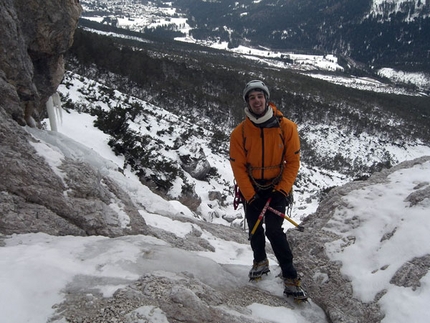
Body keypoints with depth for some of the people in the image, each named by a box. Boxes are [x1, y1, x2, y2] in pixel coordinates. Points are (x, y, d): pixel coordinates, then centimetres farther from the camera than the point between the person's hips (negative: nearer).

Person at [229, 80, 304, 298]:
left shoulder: (286, 127, -13)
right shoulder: (240, 132, -12)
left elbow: (293, 161, -8)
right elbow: (238, 166, -9)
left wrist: (283, 189, -16)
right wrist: (249, 195, -15)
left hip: (277, 187, -2)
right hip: (251, 189, 2)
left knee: (274, 230, -12)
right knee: (254, 229, 12)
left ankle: (290, 277, -1)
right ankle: (260, 262, 38)